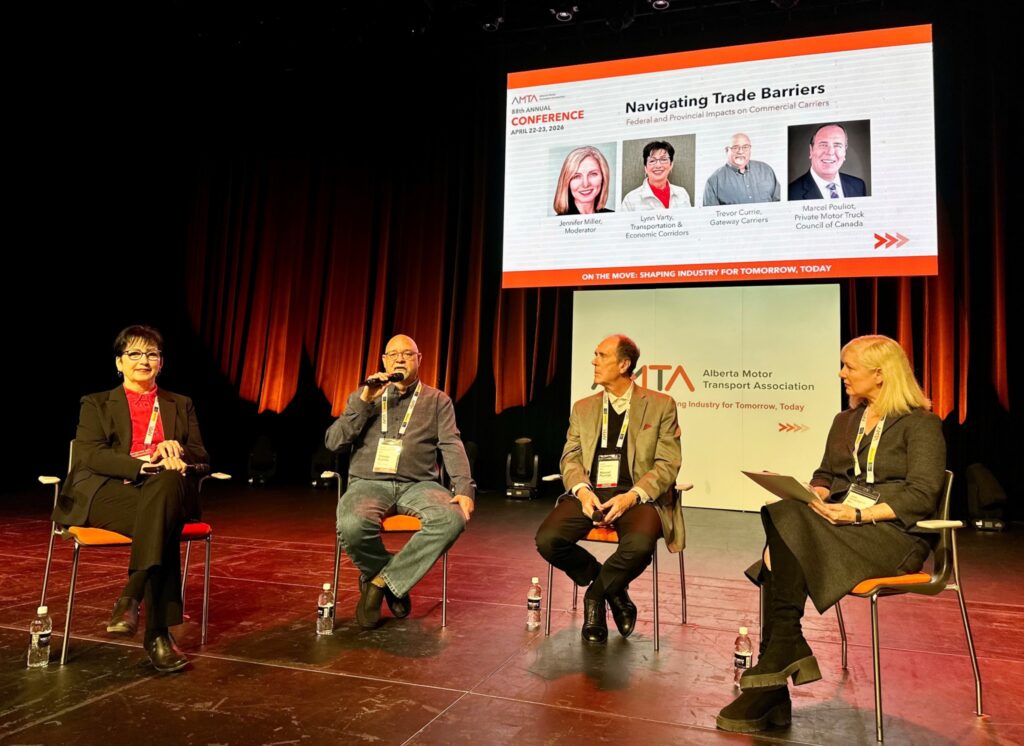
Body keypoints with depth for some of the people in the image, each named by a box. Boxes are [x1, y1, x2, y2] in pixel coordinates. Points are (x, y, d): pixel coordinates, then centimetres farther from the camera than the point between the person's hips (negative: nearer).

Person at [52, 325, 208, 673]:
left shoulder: (181, 405, 24)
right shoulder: (97, 404, 18)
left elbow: (201, 456, 15)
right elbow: (89, 454, -1)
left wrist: (174, 449, -10)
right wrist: (143, 465, -19)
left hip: (168, 490, 2)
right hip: (108, 494, -2)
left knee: (168, 482, -39)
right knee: (164, 525, -37)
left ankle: (130, 599, -41)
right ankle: (158, 633, -37)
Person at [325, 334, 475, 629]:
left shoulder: (437, 401, 14)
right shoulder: (362, 396, 16)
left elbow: (452, 446, 3)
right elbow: (333, 442, 5)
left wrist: (464, 488, -15)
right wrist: (365, 401, -7)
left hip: (418, 484, 0)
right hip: (369, 482, 0)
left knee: (453, 519, -32)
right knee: (352, 526, -35)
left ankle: (381, 581, -14)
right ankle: (396, 581, -3)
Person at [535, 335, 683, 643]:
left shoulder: (661, 405, 6)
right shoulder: (583, 408, 17)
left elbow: (667, 464, -1)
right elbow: (570, 458, 10)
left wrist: (631, 496, -17)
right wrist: (582, 489, -13)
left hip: (636, 496, -3)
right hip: (590, 493, 3)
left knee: (639, 544, -36)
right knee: (547, 540, -24)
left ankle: (596, 595, -1)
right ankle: (612, 589, 5)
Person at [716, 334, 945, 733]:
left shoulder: (922, 424, 0)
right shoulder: (844, 421, 21)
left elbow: (922, 496, -10)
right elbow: (825, 475, 20)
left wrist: (859, 514, -19)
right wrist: (817, 494, -3)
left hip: (894, 535, -6)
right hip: (842, 527, 6)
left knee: (790, 524, -31)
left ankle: (776, 661, -25)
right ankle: (774, 692, -27)